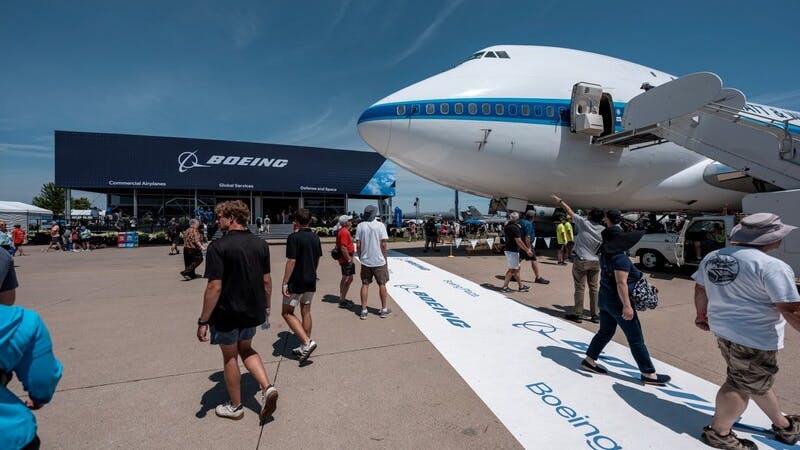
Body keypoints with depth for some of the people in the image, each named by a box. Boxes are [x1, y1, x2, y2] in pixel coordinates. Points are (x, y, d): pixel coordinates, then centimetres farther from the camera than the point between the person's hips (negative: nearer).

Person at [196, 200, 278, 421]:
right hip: (253, 311, 5)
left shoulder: (218, 246, -18)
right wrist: (266, 308, 15)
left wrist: (203, 321, -12)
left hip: (227, 313, -5)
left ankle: (235, 406, 32)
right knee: (246, 349, 26)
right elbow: (267, 280, 3)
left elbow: (214, 287, -21)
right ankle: (267, 387, 10)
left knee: (230, 357, 16)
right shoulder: (261, 244, -2)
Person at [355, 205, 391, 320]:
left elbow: (358, 244, -1)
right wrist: (384, 258, 2)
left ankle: (364, 310, 12)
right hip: (379, 261, -2)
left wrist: (360, 257, 11)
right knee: (382, 284, 11)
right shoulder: (380, 225, -8)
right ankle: (384, 309, 20)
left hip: (365, 261, 2)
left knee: (365, 285, 10)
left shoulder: (360, 226, -2)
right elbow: (384, 244, -10)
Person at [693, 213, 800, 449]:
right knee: (743, 386, 8)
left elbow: (700, 289, 13)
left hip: (723, 328, 8)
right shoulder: (773, 267, -19)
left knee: (757, 381, 26)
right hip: (755, 338, -8)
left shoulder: (712, 257, 3)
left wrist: (702, 314, 25)